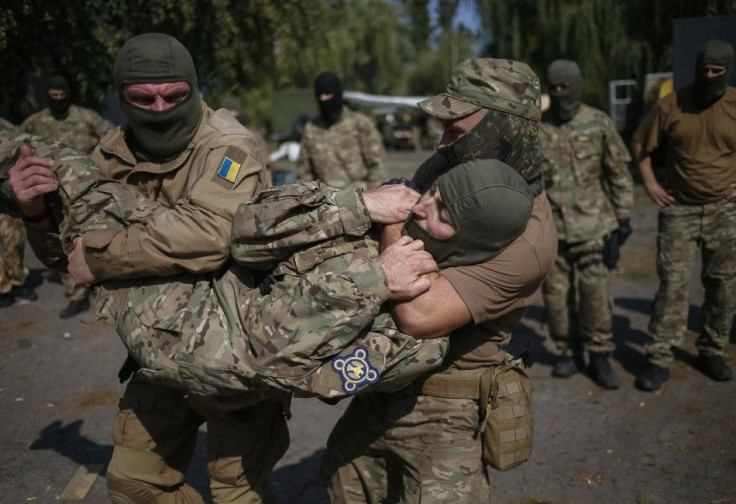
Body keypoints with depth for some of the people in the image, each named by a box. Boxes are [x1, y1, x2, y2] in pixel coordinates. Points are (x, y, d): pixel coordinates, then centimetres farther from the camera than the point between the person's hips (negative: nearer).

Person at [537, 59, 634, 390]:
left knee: (595, 290, -7)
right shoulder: (535, 129, 3)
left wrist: (623, 216, 2)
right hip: (550, 227, 2)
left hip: (592, 224, -2)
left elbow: (619, 172, 5)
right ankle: (568, 351, 23)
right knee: (556, 294, 6)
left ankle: (600, 356, 8)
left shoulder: (598, 123, 0)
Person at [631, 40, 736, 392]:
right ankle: (659, 359, 0)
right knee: (672, 282, -6)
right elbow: (639, 143, 8)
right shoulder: (670, 106, -3)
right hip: (679, 209, -1)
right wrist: (649, 183, -1)